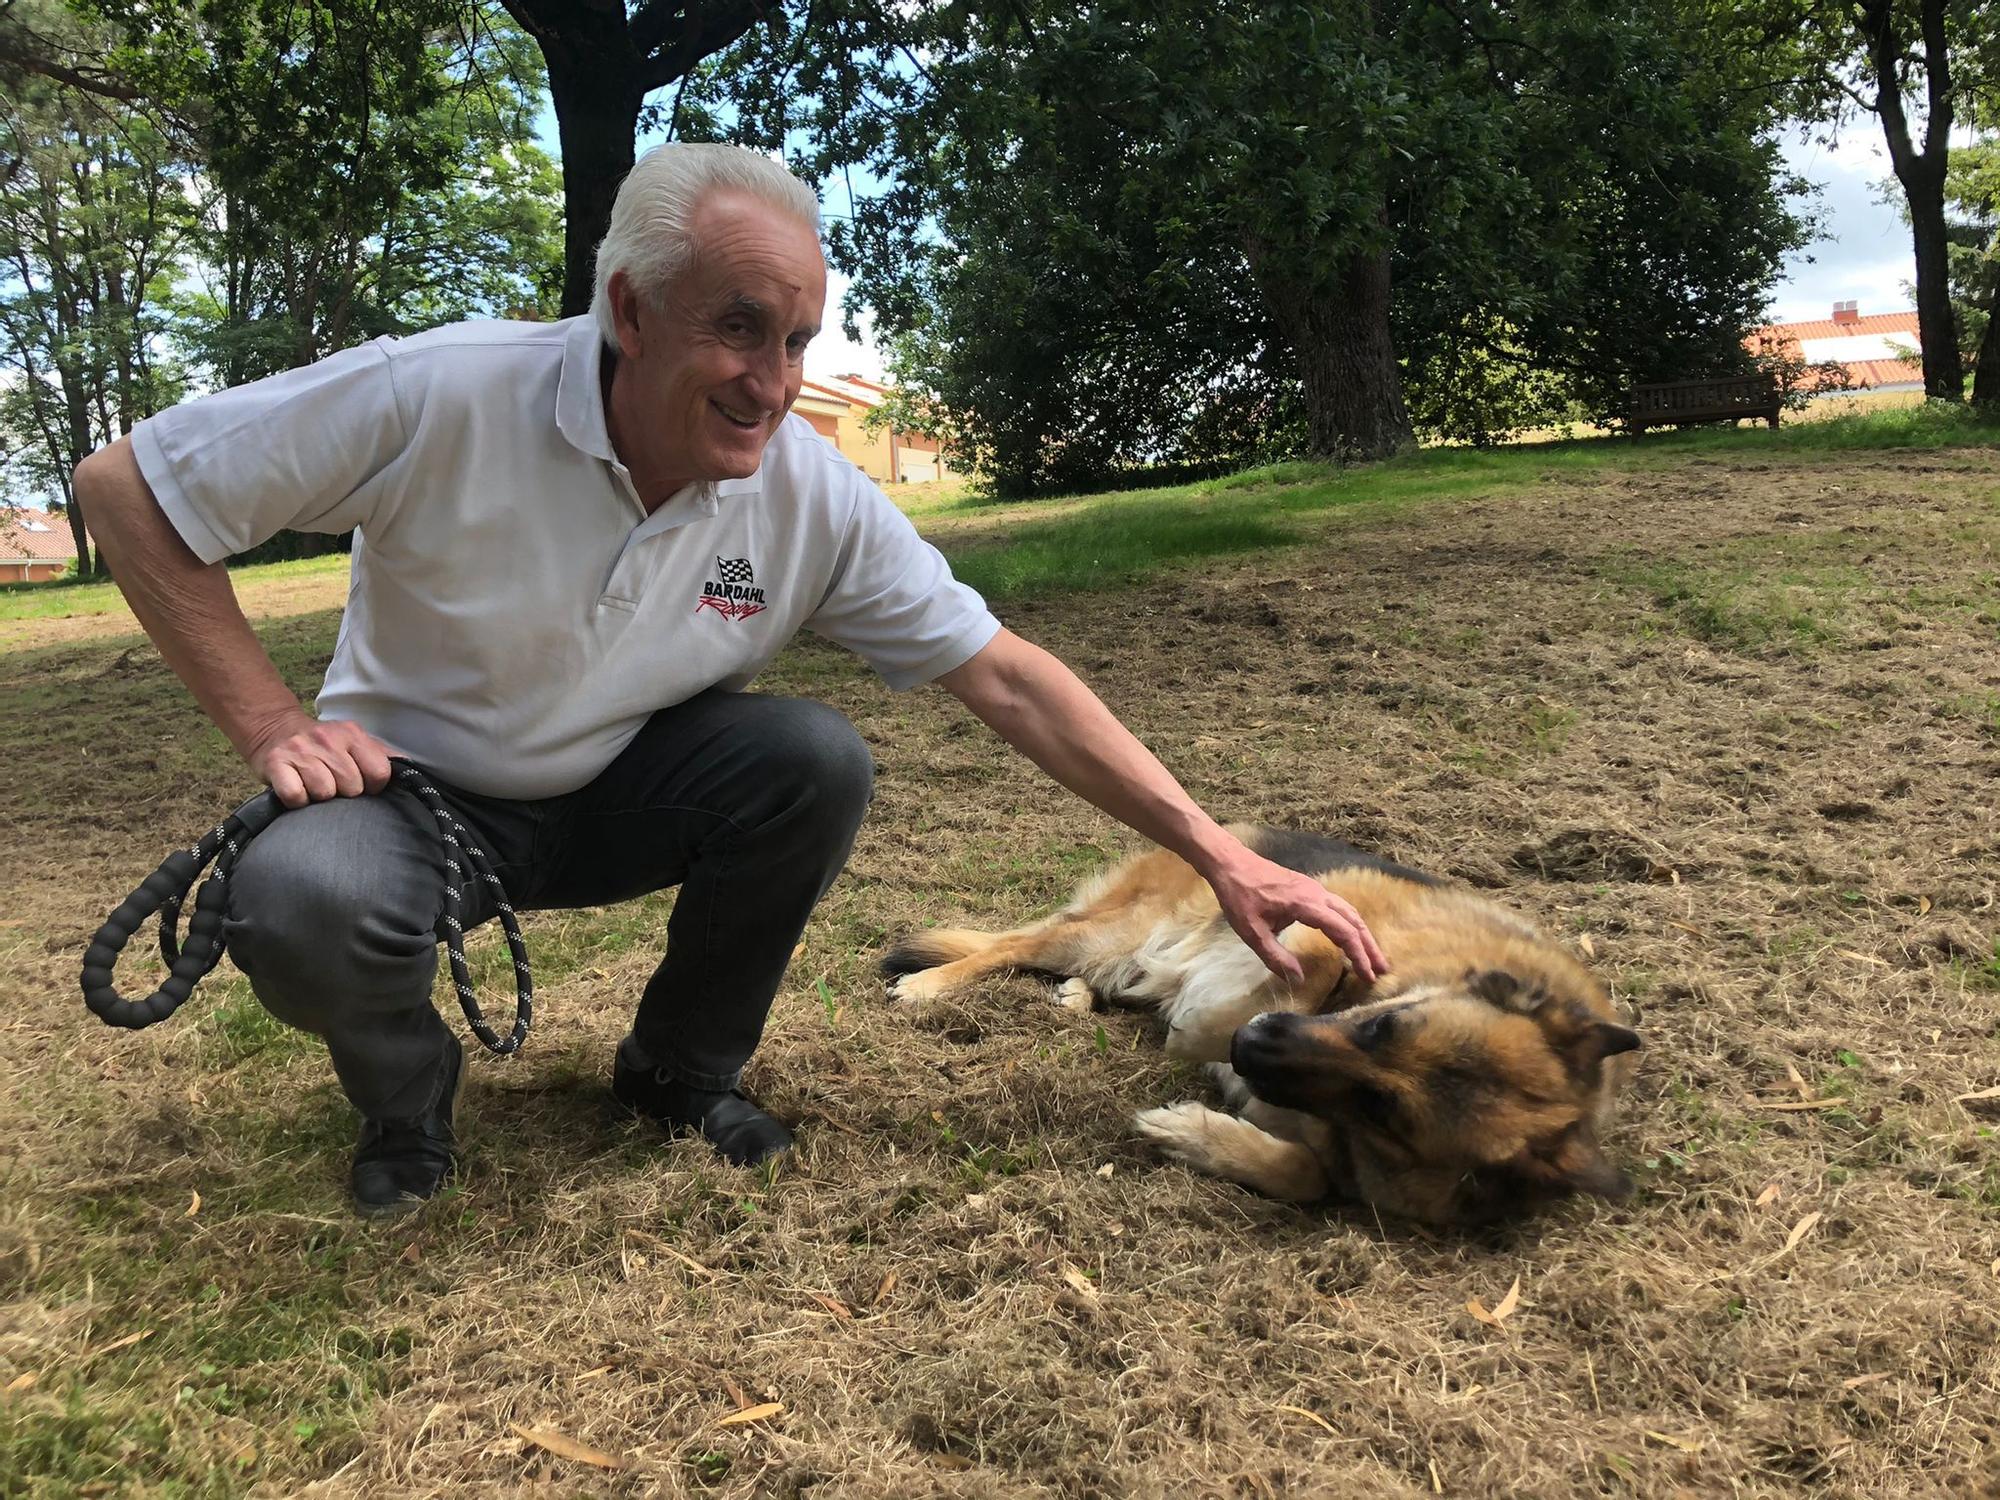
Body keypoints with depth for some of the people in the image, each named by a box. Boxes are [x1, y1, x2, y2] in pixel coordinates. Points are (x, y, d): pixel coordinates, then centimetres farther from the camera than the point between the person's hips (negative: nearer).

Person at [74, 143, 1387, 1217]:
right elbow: (130, 486, -16)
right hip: (411, 787, -2)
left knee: (820, 762, -24)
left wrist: (1220, 855, -20)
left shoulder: (815, 497, -17)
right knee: (300, 908, -35)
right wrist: (271, 727, -22)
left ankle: (681, 1069, 3)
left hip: (620, 790, 3)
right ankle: (406, 1092, 4)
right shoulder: (441, 398, -26)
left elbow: (1007, 678, -15)